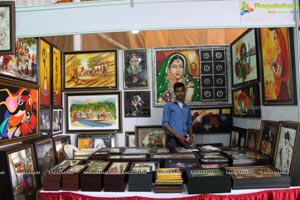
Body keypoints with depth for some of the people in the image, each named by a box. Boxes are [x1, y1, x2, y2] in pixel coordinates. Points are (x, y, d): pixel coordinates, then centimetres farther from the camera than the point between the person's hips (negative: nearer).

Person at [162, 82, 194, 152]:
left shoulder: (187, 107, 17)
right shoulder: (169, 105, 2)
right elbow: (165, 123, -6)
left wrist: (191, 136, 2)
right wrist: (178, 135, -14)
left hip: (184, 139, 4)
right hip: (173, 139, -4)